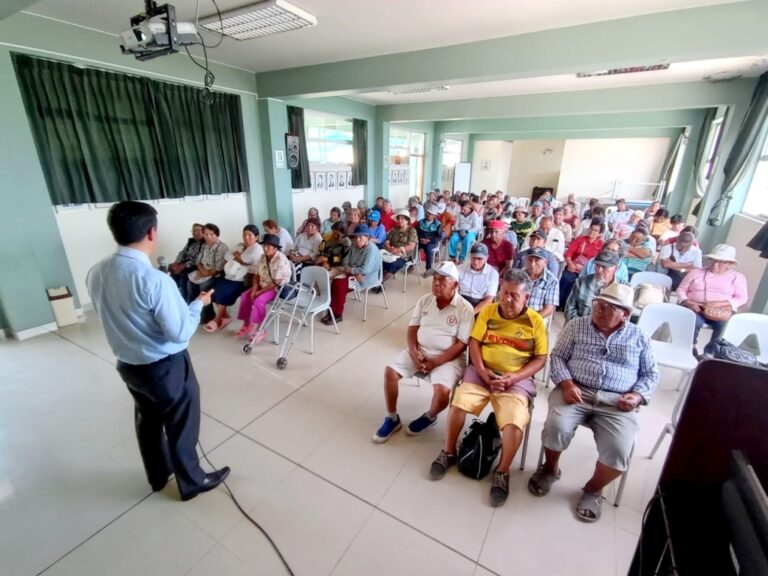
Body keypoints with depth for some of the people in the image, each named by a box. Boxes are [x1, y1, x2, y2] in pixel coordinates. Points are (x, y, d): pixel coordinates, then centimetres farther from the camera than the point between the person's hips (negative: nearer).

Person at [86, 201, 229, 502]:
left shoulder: (95, 274, -5)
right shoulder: (155, 280, -29)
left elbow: (114, 316, 9)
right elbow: (180, 333, -23)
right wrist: (198, 304, -8)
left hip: (128, 365, 7)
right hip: (166, 367, -7)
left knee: (147, 421, 26)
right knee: (181, 426, 14)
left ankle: (157, 476, 48)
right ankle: (192, 482, 35)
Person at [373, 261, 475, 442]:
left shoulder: (465, 309, -10)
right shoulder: (424, 300, 4)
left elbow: (461, 344, -12)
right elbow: (412, 329, 6)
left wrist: (435, 362, -19)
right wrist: (414, 353, -12)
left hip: (447, 358, -4)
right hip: (419, 351, 4)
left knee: (442, 390, -28)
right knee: (390, 372, -13)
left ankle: (430, 417, 9)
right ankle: (392, 419, 8)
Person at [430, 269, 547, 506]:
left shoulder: (535, 321, -1)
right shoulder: (488, 311, 4)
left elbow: (540, 359, 1)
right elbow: (474, 343, 2)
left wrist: (514, 377, -14)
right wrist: (482, 372, -12)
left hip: (517, 379, -1)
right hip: (483, 372, 2)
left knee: (515, 422, -25)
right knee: (458, 403, -21)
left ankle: (502, 472, 1)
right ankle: (449, 452, 4)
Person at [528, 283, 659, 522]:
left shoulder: (640, 338, 13)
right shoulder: (577, 326, 9)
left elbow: (651, 374, 14)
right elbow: (557, 356, 5)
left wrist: (638, 395, -6)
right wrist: (566, 383, -11)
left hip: (617, 403, 1)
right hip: (575, 391, 0)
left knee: (619, 451, -23)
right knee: (557, 426, -28)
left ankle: (593, 489, 11)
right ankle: (550, 469, 7)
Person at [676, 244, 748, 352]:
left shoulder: (737, 277, 14)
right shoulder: (696, 272, 15)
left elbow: (742, 298, 6)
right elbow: (681, 289, 11)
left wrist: (720, 304, -14)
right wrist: (688, 302, -11)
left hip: (722, 311, 1)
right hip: (695, 309, 0)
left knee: (725, 325, -33)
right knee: (695, 322, -35)